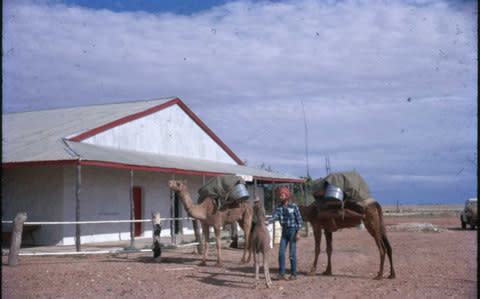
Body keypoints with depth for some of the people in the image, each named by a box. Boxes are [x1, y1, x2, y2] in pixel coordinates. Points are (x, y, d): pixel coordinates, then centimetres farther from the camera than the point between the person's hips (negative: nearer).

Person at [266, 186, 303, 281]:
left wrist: (298, 233, -13)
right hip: (284, 230, 5)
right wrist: (267, 222, -33)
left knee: (292, 253, -2)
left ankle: (293, 274, 9)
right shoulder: (278, 207, 2)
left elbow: (299, 220, -8)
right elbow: (274, 216, -13)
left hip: (293, 230, -5)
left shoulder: (294, 206, -11)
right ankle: (281, 274, 6)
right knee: (281, 252, -1)